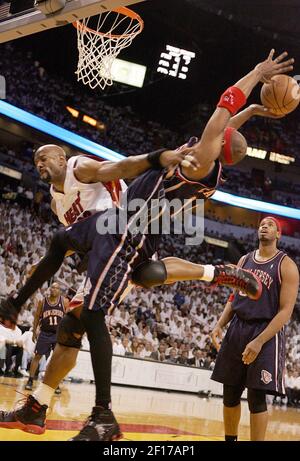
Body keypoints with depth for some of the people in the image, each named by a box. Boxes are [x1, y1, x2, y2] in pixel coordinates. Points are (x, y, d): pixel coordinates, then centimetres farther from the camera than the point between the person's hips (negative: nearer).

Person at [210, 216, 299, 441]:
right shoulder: (245, 260, 13)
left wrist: (259, 341, -21)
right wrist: (220, 325, 2)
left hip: (266, 333, -6)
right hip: (237, 329, 6)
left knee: (256, 398, -8)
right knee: (230, 394, 9)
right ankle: (230, 439, 24)